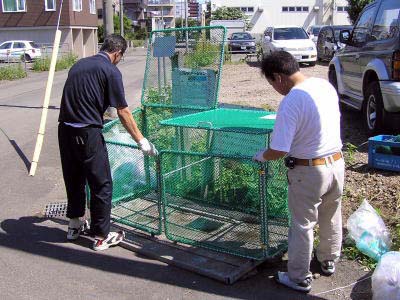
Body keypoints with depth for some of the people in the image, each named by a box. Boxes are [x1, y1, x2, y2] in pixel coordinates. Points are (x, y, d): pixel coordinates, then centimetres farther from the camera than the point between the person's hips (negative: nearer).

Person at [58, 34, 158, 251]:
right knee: (101, 185, 5)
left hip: (64, 129, 8)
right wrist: (141, 141, 0)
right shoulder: (111, 71, -5)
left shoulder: (78, 65, 15)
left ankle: (75, 225, 38)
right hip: (87, 133, -7)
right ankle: (101, 237, 14)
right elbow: (123, 113, -6)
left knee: (73, 178, 22)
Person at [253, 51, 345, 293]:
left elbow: (278, 151, -22)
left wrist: (261, 156, -2)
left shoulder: (291, 101, -23)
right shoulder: (326, 85, 1)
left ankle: (300, 279, 23)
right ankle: (329, 261, 45)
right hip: (337, 162, 8)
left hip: (308, 171, -7)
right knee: (331, 218, 24)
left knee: (302, 226, 9)